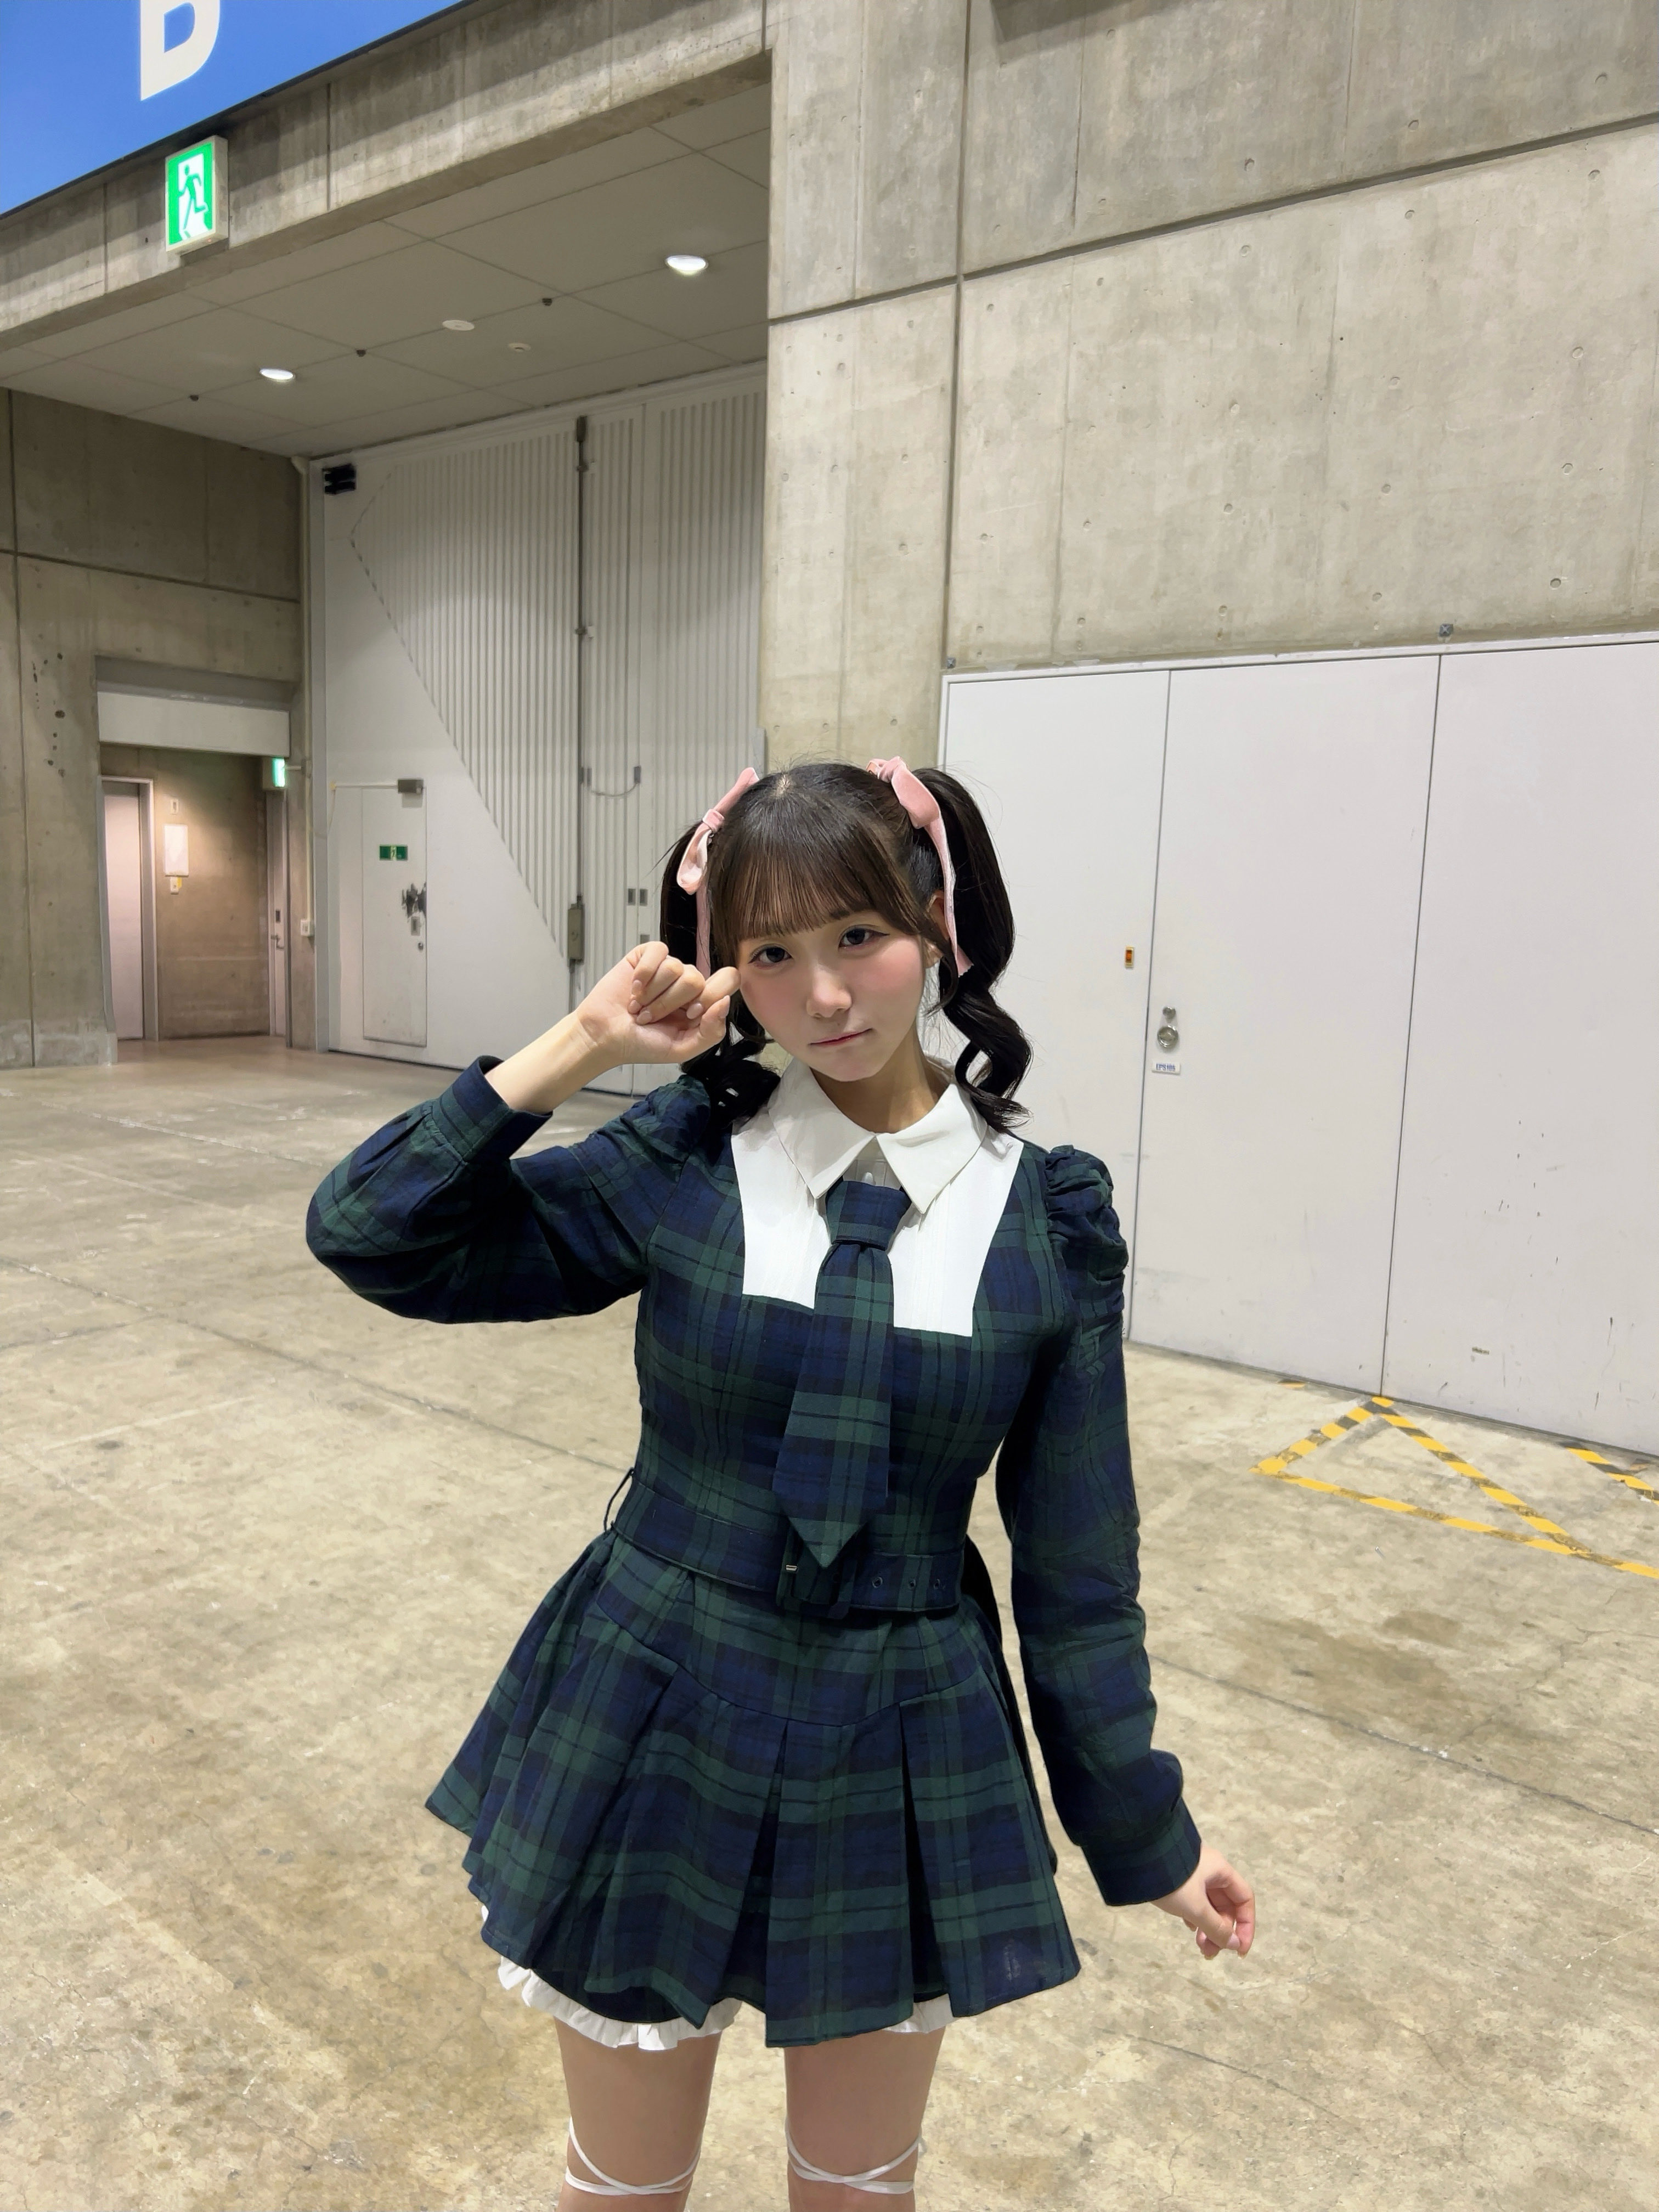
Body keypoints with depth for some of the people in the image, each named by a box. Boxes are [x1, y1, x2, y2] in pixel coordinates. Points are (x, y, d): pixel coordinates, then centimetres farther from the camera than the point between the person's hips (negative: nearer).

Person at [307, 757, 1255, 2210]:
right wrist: (581, 1047, -17)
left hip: (902, 1760, 1)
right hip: (652, 1732, 0)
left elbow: (1078, 1563, -2)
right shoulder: (681, 1163, -10)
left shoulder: (1047, 1217, -10)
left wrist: (1149, 1832, 4)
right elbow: (370, 1232, -12)